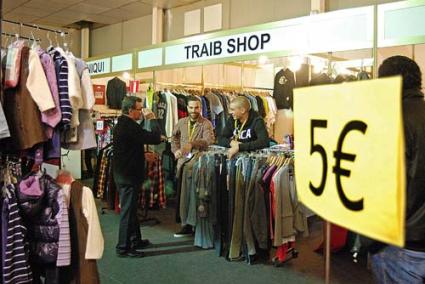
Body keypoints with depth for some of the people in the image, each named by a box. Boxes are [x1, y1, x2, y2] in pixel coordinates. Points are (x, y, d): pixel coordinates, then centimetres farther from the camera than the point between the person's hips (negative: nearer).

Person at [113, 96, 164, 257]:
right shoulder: (129, 126, -22)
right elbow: (151, 138, -19)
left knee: (131, 208, 20)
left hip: (122, 173, 11)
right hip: (129, 175, -11)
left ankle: (135, 240, 33)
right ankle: (123, 248, 8)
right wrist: (159, 137, 0)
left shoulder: (122, 124, 11)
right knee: (128, 210, -2)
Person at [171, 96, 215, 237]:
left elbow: (209, 140, -22)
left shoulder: (206, 124, -5)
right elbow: (174, 137, 26)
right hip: (183, 162, 5)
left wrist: (192, 144, -35)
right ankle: (186, 225, 20)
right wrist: (175, 150, 9)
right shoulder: (181, 122, 11)